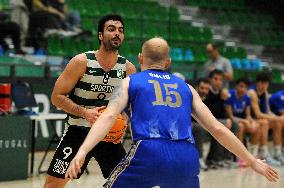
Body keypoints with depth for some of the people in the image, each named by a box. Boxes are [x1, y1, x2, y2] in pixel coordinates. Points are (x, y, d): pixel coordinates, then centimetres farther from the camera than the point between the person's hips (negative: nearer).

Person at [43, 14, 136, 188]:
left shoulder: (128, 68, -5)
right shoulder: (82, 62, -14)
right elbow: (57, 96, -12)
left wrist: (123, 126, -11)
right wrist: (85, 112, -25)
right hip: (78, 132, -3)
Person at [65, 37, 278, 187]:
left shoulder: (130, 82, 18)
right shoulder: (185, 87, 26)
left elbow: (109, 116, -1)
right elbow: (217, 129, 21)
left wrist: (82, 152, -12)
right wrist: (252, 161, 28)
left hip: (148, 154, -3)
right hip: (186, 158, 3)